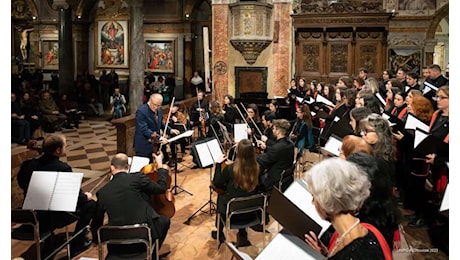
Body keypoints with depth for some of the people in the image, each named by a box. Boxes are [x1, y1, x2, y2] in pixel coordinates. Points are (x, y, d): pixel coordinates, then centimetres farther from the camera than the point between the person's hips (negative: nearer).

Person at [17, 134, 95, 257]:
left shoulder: (28, 165, -5)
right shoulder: (62, 168, -23)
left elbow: (22, 184, 16)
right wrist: (86, 196, 6)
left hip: (31, 215, 8)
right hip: (52, 219, -7)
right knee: (90, 204, 8)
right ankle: (76, 245, 16)